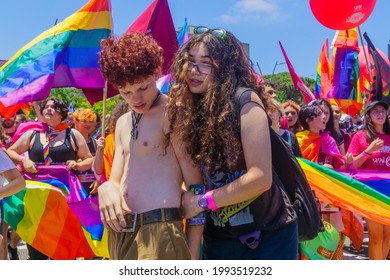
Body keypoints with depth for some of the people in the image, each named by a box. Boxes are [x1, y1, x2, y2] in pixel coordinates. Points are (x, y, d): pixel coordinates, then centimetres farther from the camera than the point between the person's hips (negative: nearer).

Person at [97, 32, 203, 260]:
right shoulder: (123, 123, 17)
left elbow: (195, 184, -10)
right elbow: (117, 180, 15)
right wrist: (107, 188, -8)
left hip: (157, 233, -8)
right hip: (119, 233, 8)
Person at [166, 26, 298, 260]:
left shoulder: (245, 101, -18)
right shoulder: (186, 108, -1)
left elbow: (261, 177, -24)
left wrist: (202, 202, -18)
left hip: (269, 233, -5)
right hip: (218, 236, 5)